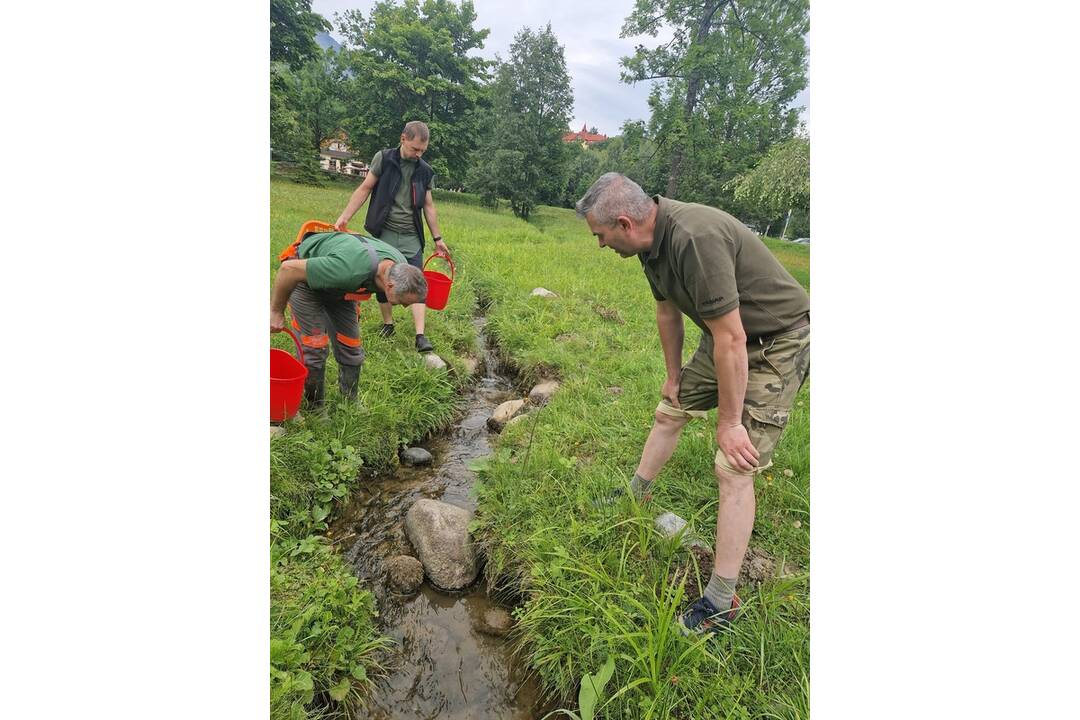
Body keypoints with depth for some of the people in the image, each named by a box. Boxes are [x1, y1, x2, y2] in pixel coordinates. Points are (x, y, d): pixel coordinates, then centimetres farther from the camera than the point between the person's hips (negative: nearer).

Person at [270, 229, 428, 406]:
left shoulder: (401, 267, -22)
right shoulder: (351, 270, -46)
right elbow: (289, 268, -34)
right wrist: (276, 312, -22)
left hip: (337, 287, 6)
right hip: (304, 275, -6)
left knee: (351, 349, 3)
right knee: (314, 347, -11)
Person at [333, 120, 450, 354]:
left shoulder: (424, 171, 6)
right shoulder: (383, 159, -1)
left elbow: (428, 206, 11)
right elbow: (364, 189, 0)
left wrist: (437, 238, 11)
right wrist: (344, 217, -8)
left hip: (410, 237, 1)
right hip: (383, 233, -1)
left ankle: (420, 335, -13)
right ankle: (388, 323, 25)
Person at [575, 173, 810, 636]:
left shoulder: (695, 238, -33)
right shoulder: (654, 239, -3)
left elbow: (731, 339, -31)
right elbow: (668, 311, 9)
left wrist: (729, 422, -23)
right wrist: (673, 374, 17)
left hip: (777, 343, -9)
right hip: (726, 335, 9)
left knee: (733, 469, -10)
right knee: (670, 411, 17)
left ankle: (721, 601, 4)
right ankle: (635, 496, 40)